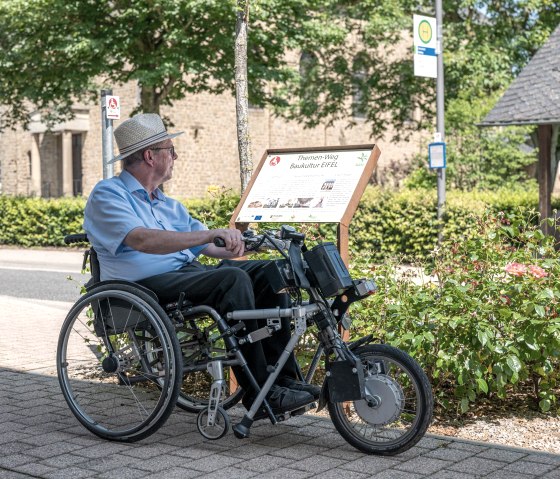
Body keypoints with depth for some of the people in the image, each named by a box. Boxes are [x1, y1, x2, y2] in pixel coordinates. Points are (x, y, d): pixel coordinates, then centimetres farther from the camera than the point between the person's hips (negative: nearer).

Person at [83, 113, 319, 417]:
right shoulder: (107, 195, -3)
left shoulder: (167, 205, 25)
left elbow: (209, 246, 19)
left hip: (188, 272, 8)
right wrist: (212, 234, -29)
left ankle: (283, 378, -8)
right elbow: (142, 240, -22)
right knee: (232, 278, -29)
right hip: (147, 284, -8)